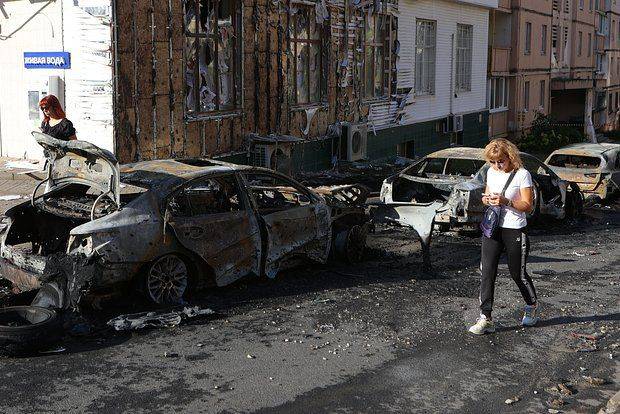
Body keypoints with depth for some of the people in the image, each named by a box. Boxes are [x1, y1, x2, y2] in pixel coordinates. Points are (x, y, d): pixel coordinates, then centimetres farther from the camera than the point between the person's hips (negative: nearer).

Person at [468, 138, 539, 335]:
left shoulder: (522, 174, -10)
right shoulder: (491, 172, 8)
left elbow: (528, 206, -11)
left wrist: (505, 201, -25)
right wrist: (486, 199, -3)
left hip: (515, 230, -5)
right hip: (492, 228, 5)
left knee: (517, 273, 8)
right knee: (487, 272, -4)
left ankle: (532, 307, 35)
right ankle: (485, 318, -2)